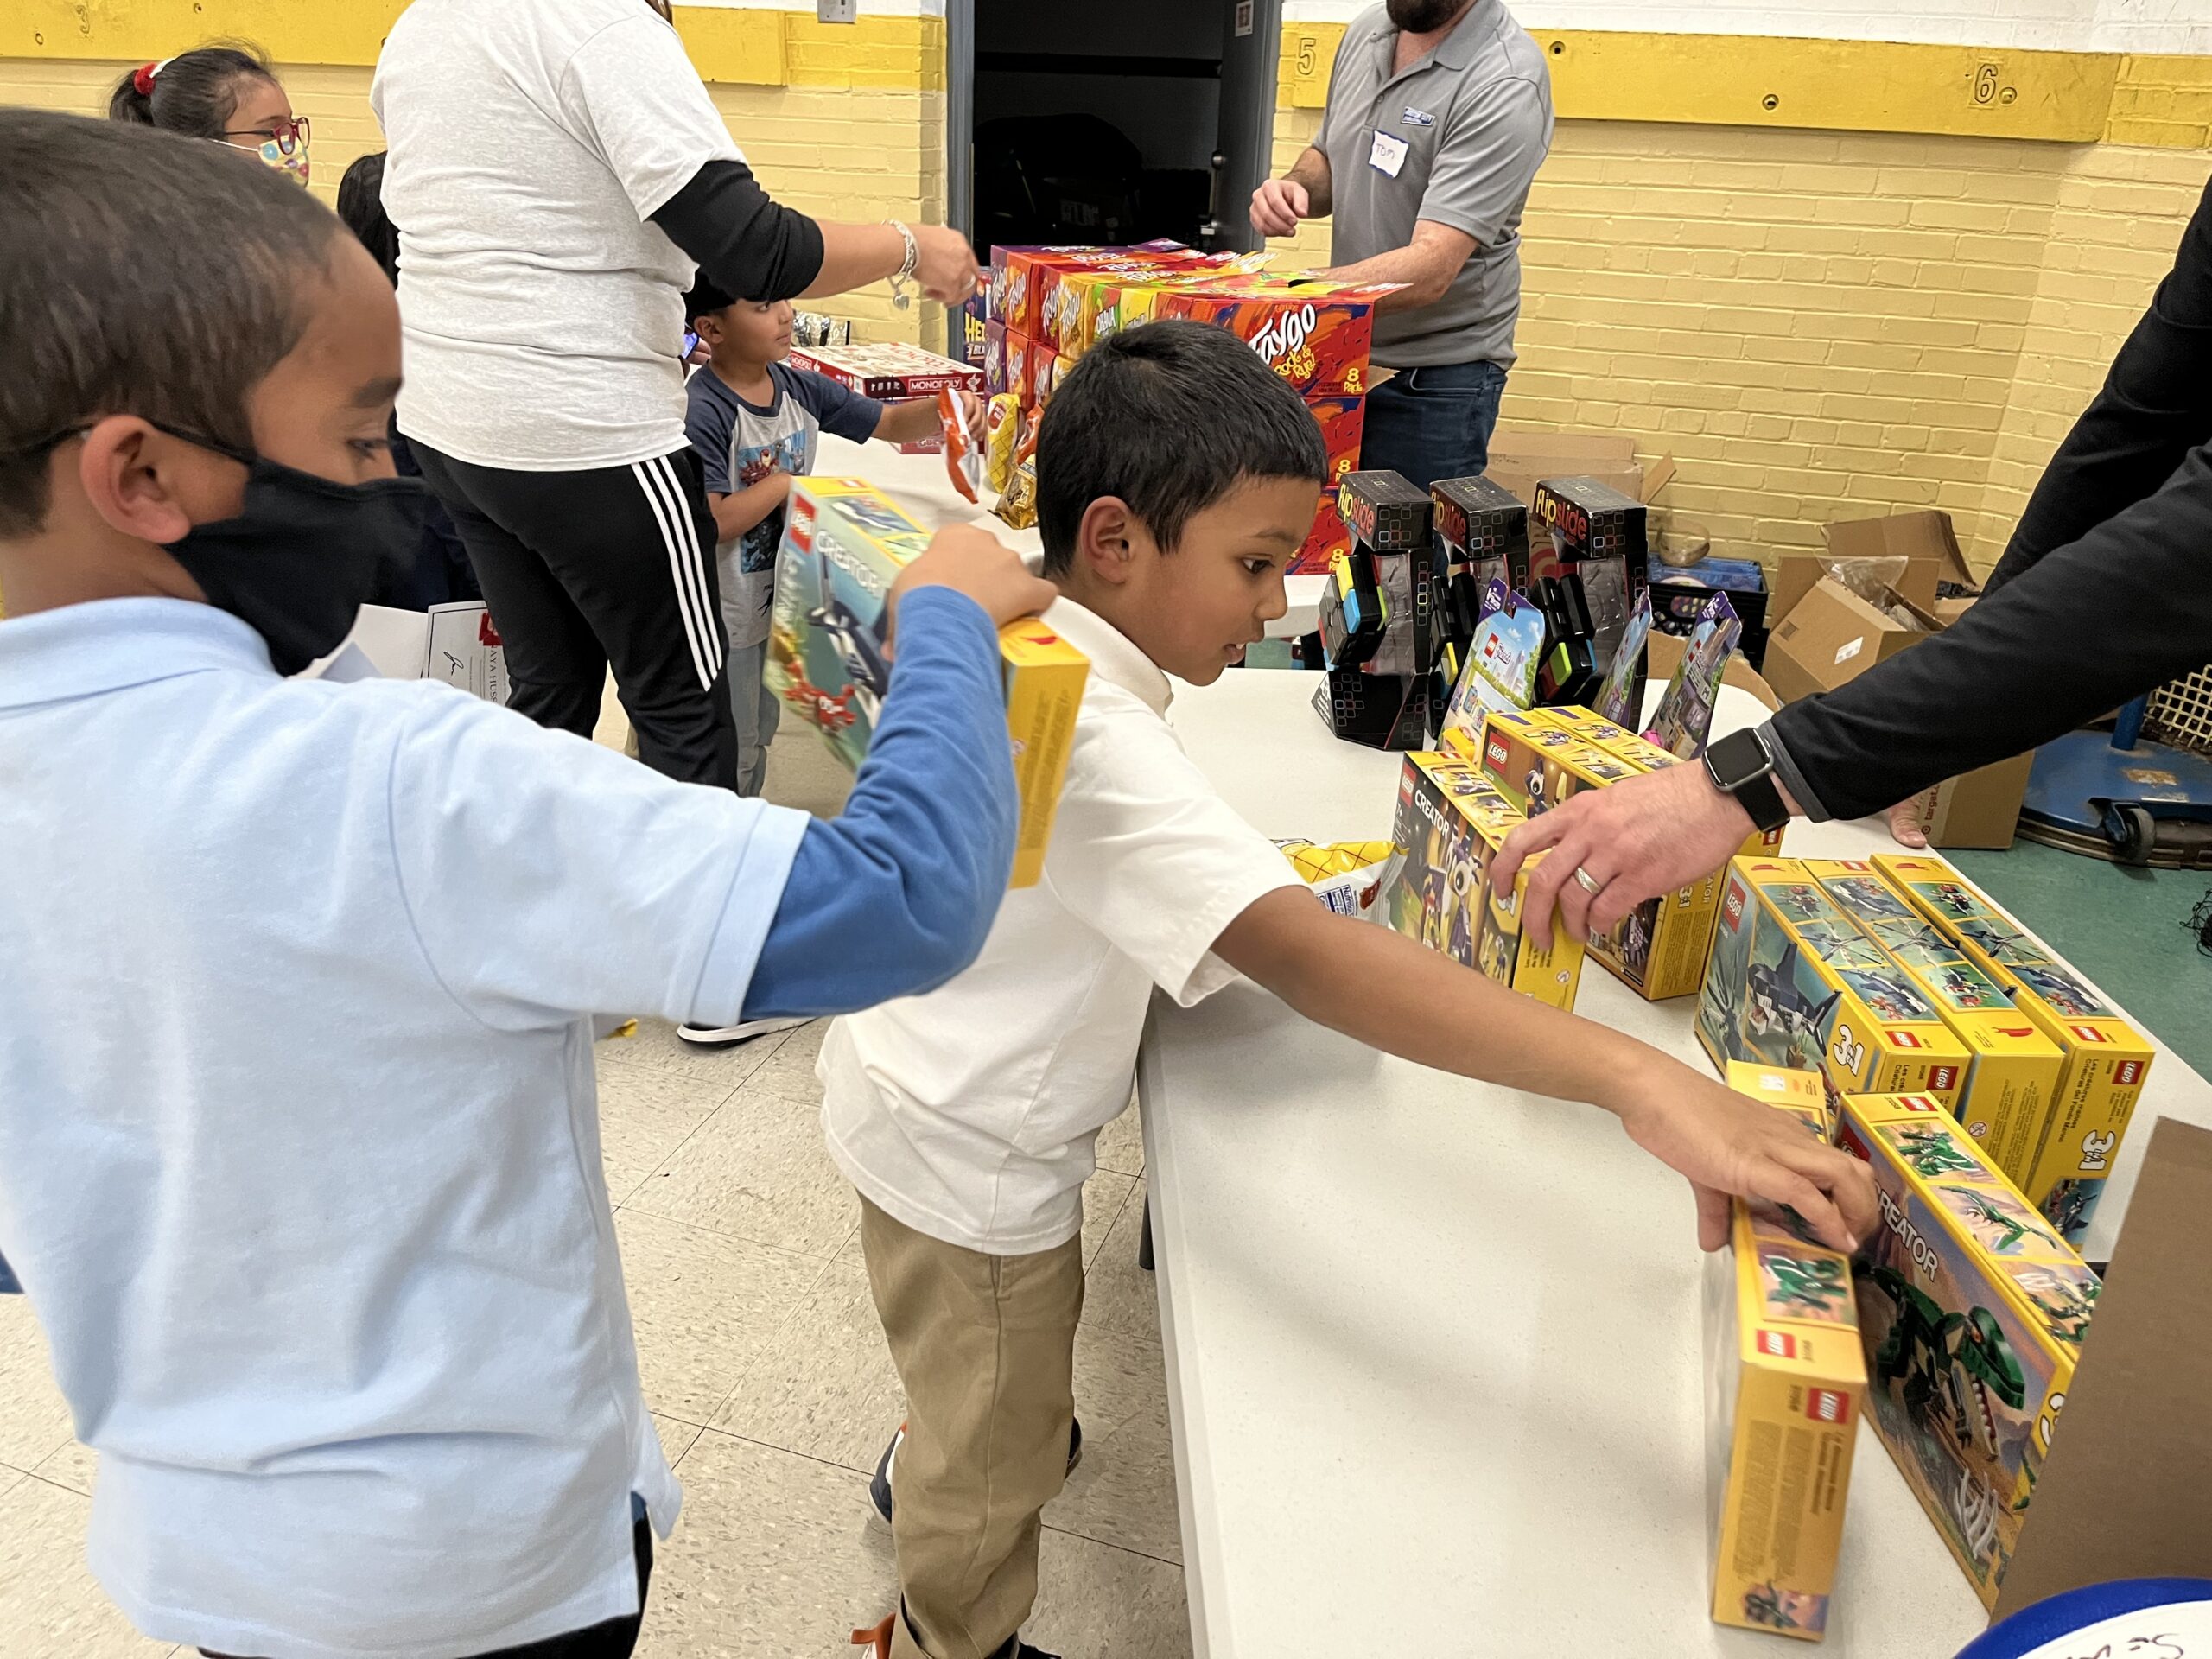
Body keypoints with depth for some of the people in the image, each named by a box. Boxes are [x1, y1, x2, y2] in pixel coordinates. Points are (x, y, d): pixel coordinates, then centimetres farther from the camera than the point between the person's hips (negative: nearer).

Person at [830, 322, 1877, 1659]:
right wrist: (1637, 1080, -55)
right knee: (1001, 1460, 18)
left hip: (940, 1100, 9)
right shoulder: (1093, 737, -38)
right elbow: (1300, 952, -49)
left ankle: (933, 1470, 66)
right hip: (969, 1162, -9)